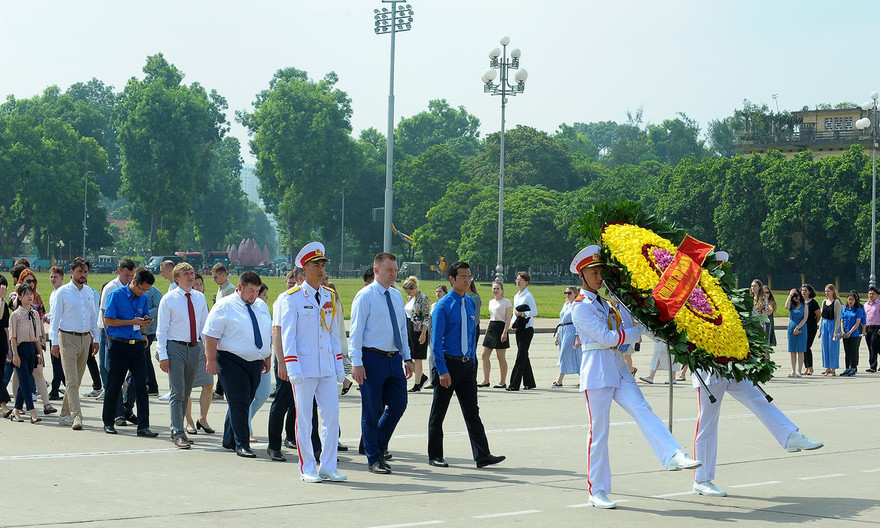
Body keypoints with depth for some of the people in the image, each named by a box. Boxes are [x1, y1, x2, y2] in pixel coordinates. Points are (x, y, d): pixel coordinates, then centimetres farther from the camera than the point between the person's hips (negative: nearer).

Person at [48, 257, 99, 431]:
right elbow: (55, 318, -5)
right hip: (68, 338, -5)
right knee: (72, 380, -10)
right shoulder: (63, 292, -4)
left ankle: (65, 414, 20)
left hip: (85, 338, 5)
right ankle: (76, 416, -15)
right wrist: (54, 342, -11)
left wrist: (95, 339, 14)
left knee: (77, 380, 9)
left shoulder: (89, 292, 11)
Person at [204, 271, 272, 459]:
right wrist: (211, 360, -16)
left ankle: (229, 440, 24)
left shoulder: (261, 306, 14)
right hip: (232, 362, -7)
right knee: (239, 403, -9)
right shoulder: (224, 306, -6)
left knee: (243, 402, 12)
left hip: (255, 363, 7)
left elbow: (268, 333, 22)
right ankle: (242, 445, -6)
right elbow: (211, 335, -10)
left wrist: (267, 357, 18)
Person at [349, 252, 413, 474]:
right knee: (372, 410, 1)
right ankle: (374, 459, 10)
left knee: (398, 405, 6)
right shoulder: (365, 296, -7)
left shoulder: (397, 296, 13)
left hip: (394, 358, 7)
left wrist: (407, 358, 15)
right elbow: (356, 331, -10)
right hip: (373, 358, -6)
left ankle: (378, 447, 25)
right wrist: (357, 363, -16)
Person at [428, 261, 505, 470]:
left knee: (472, 411, 3)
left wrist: (472, 358, 13)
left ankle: (482, 455, 1)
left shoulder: (470, 303, 9)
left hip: (467, 364, 6)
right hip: (448, 364, -6)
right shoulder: (444, 305, -11)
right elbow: (436, 339, -14)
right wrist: (442, 370, -18)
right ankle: (435, 456, 15)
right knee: (438, 412, 6)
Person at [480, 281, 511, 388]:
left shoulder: (506, 302, -5)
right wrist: (487, 330, 17)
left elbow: (508, 319, -10)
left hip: (501, 328, -7)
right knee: (485, 355, 2)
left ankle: (503, 382, 5)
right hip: (491, 328, 7)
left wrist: (505, 332, -19)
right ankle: (486, 380, 7)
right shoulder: (491, 302, 16)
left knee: (501, 357, -2)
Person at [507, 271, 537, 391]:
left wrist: (522, 314, -19)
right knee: (523, 356, 11)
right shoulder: (516, 296, 15)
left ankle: (514, 384, -14)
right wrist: (513, 324, 6)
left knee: (521, 356, -10)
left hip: (527, 328, -8)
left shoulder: (528, 296, -9)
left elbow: (534, 312, -13)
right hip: (519, 328, 8)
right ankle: (529, 383, 20)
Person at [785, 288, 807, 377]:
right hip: (791, 329, 3)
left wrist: (797, 328, -11)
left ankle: (799, 371, -4)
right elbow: (786, 307, -14)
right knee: (792, 351, 2)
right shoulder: (791, 306, 10)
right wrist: (790, 295, -7)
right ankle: (793, 371, 5)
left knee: (800, 351, -4)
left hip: (801, 329, -3)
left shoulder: (804, 306, 4)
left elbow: (805, 319, -3)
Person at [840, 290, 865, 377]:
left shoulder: (859, 310, -5)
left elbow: (857, 323, -10)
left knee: (854, 351, 0)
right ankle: (847, 369, 14)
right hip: (845, 334, 4)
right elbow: (841, 321, 8)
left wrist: (850, 333, -15)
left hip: (855, 334, -4)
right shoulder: (844, 309, 9)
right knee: (846, 352, 8)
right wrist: (842, 331, -7)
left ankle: (853, 368, 7)